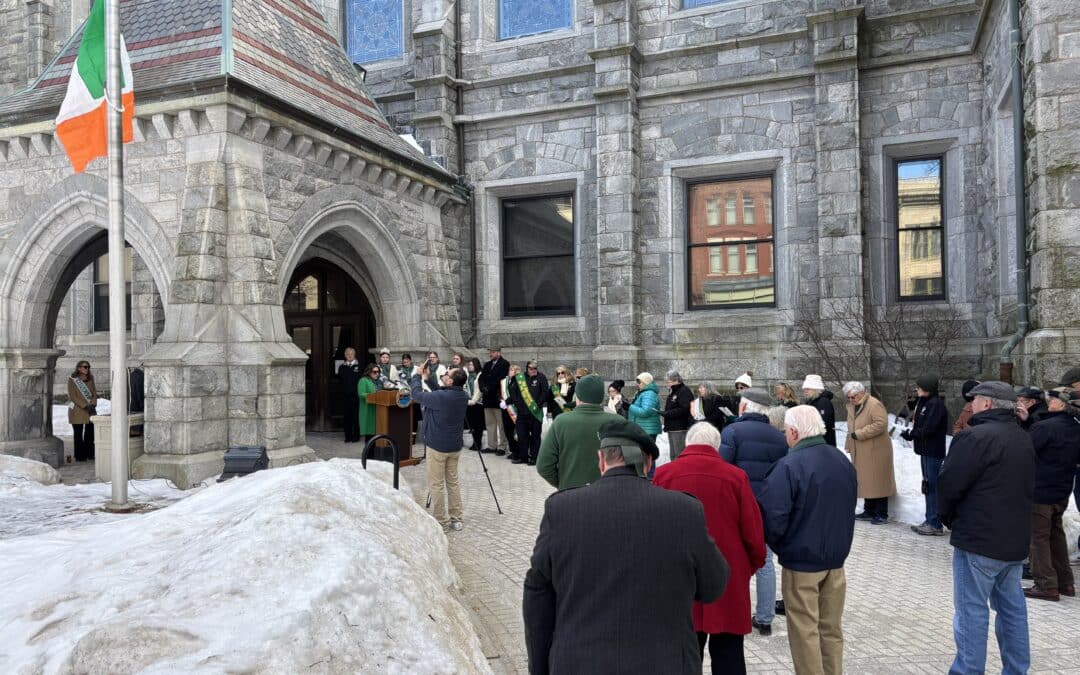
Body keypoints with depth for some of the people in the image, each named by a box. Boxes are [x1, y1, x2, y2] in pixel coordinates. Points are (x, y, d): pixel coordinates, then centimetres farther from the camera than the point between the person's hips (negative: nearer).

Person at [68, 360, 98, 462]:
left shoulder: (90, 380, 13)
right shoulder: (72, 380, -2)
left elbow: (94, 393, 10)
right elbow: (73, 396, -9)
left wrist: (93, 405, -7)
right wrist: (85, 406, -16)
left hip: (90, 411, 4)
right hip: (77, 411, -4)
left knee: (90, 433, 4)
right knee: (78, 434, 0)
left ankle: (89, 454, 13)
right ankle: (79, 456, 5)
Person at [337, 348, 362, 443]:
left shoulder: (358, 366, 1)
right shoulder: (342, 367, 12)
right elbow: (339, 379, 12)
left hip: (356, 394, -3)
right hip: (346, 395, 3)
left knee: (356, 415, 0)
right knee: (347, 416, 5)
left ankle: (356, 436, 7)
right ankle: (348, 436, 12)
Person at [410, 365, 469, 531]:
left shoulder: (442, 396, -24)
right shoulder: (463, 396, -1)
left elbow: (417, 394, -12)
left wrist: (418, 375, 2)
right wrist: (427, 378, 10)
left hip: (438, 446, -7)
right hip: (455, 446, 7)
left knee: (436, 485, 3)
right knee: (453, 482, 16)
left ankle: (441, 522, 8)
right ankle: (456, 519, 20)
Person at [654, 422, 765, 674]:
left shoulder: (663, 475, -6)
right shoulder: (735, 476, -7)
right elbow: (753, 531, -2)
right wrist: (754, 563, 16)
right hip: (728, 578, 0)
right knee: (728, 653, 12)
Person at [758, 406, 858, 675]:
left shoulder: (789, 466, -20)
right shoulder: (844, 462, 3)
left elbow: (773, 516, -22)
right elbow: (849, 508, 15)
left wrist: (777, 545, -3)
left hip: (801, 562, -7)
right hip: (836, 559, 7)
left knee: (805, 632, 6)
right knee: (832, 629, 18)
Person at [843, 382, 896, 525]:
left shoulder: (875, 404, -13)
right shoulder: (852, 406, 14)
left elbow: (881, 424, -24)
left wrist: (859, 434, -22)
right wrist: (849, 445, 16)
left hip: (876, 451, -8)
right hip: (861, 453, 8)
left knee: (878, 482, -2)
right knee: (866, 482, 12)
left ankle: (882, 514, 6)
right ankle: (869, 511, 21)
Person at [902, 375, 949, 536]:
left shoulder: (936, 404, -15)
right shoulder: (924, 403, 14)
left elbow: (928, 430, -20)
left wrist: (910, 433, -9)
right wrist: (909, 432, -1)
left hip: (933, 452, -10)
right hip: (926, 450, 10)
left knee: (932, 486, -6)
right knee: (928, 486, 15)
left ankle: (935, 524, -1)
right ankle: (930, 521, 23)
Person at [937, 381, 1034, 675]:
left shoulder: (976, 437, -18)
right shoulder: (1024, 439, 10)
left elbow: (948, 484, -17)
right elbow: (1028, 488, 17)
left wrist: (949, 517, 2)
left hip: (979, 538, -9)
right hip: (1015, 538, 9)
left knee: (971, 610, 0)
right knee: (1012, 607, 18)